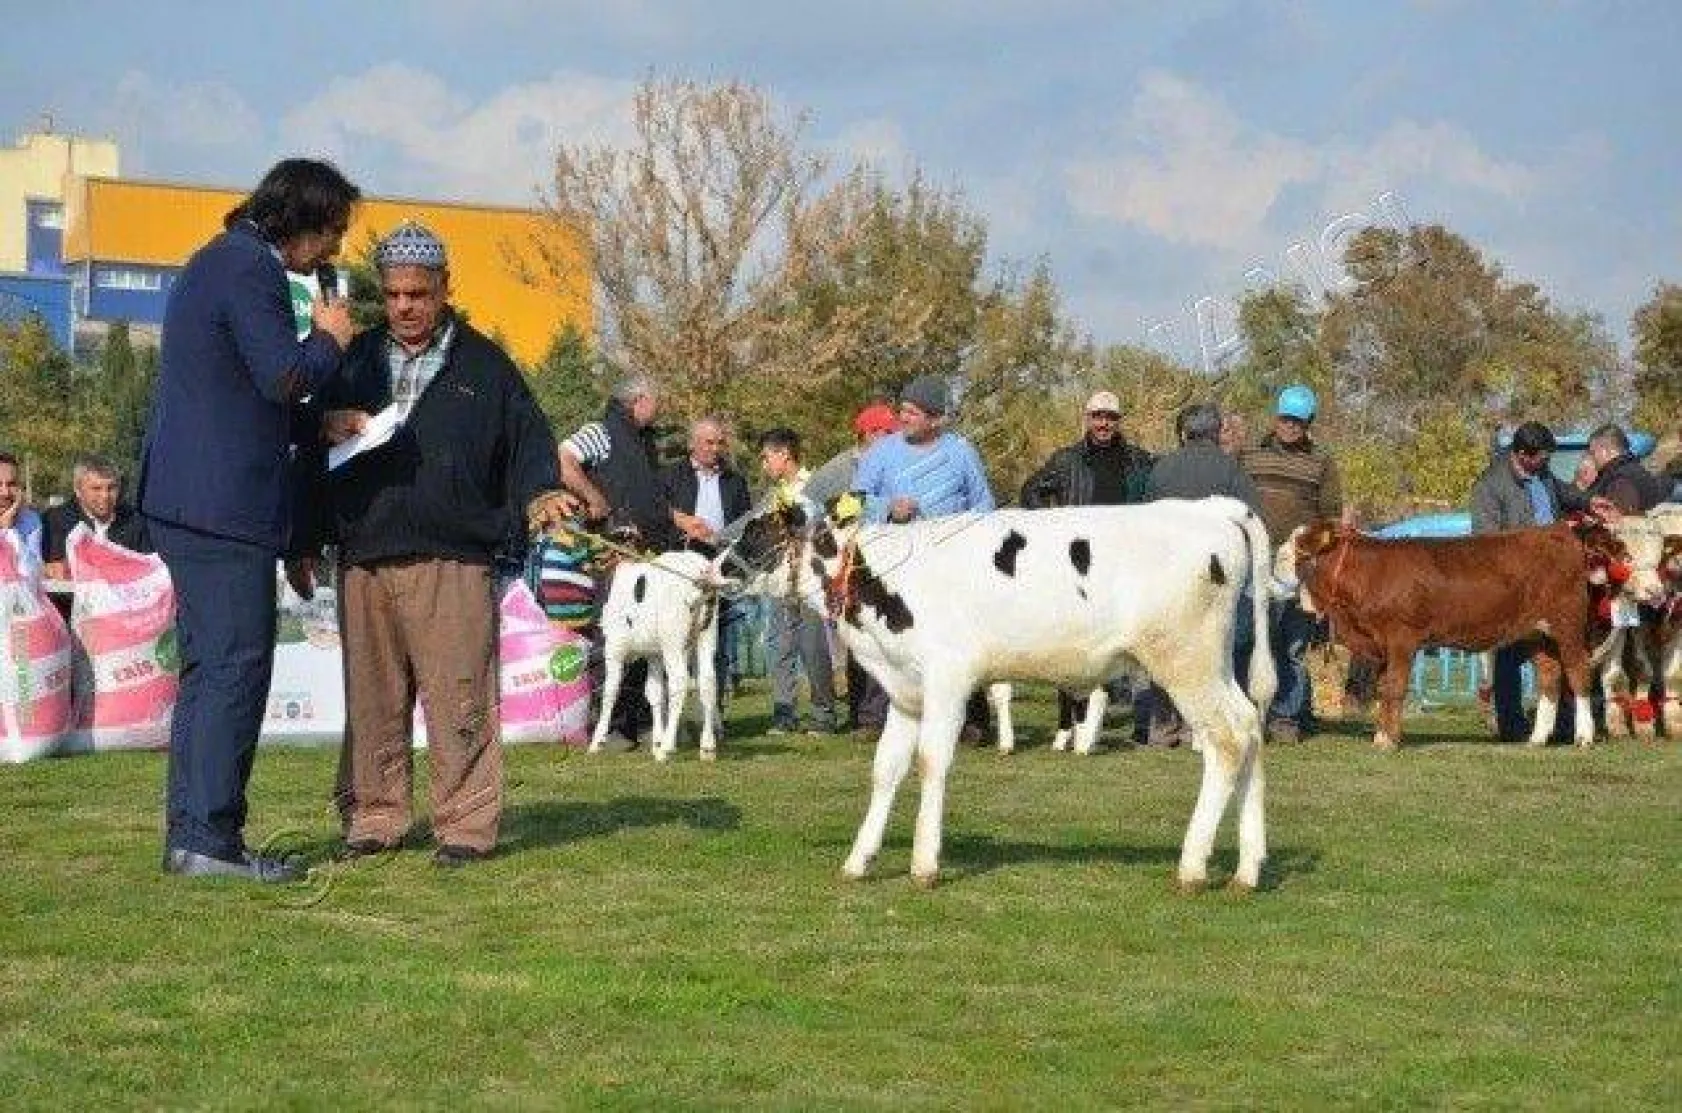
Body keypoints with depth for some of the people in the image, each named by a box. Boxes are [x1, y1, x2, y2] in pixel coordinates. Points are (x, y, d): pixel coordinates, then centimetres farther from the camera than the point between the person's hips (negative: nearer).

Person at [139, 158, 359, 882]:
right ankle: (211, 839, -10)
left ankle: (189, 833, 16)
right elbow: (285, 375, -21)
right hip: (225, 506, -11)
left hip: (185, 502, 11)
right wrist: (329, 337, -2)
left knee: (207, 668, 13)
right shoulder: (248, 269, -12)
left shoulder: (217, 264, 21)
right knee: (237, 666, -9)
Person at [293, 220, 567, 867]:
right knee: (371, 699, 6)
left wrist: (537, 496, -11)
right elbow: (314, 450, 19)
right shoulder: (354, 363, 17)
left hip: (453, 564, -3)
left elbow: (528, 442, 8)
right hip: (362, 561, 3)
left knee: (458, 697, -7)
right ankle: (373, 818, 14)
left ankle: (465, 825, -3)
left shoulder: (483, 365, 9)